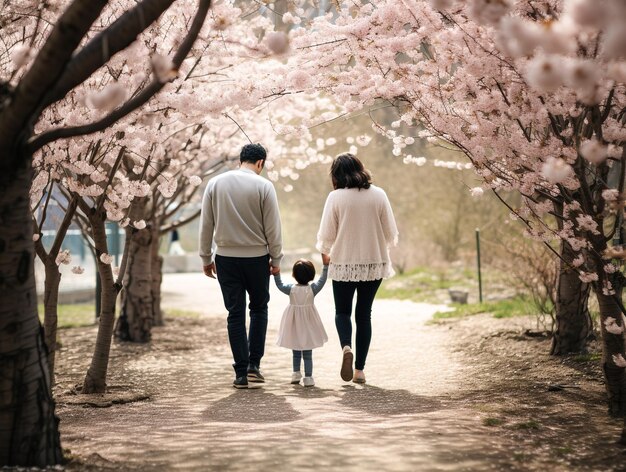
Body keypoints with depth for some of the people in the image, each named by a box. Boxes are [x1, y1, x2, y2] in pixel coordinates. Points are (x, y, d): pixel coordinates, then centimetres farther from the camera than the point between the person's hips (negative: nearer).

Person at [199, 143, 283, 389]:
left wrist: (206, 258, 12)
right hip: (256, 257, -2)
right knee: (259, 308, 16)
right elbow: (273, 227, -5)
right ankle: (254, 365, 8)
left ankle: (241, 373, 6)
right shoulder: (263, 185, -6)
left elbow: (206, 225, 5)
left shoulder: (215, 183, 3)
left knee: (235, 314, 6)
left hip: (225, 258, 2)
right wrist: (276, 259, 6)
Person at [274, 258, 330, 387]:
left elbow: (280, 285, 6)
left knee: (296, 352, 18)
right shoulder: (313, 289, -13)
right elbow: (322, 280, -1)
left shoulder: (291, 289, -10)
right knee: (308, 354, 4)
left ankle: (296, 374, 20)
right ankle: (308, 378, 2)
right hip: (308, 326, -1)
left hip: (294, 324, 1)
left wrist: (276, 274, 11)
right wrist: (325, 266, 2)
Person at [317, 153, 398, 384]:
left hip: (344, 264, -2)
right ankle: (360, 369, 10)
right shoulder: (379, 195, -3)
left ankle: (346, 346, -14)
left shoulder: (336, 197, -10)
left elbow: (326, 236, -6)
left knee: (342, 311, 15)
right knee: (364, 313, 13)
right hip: (374, 263, 2)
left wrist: (325, 250, 17)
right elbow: (391, 234, 0)